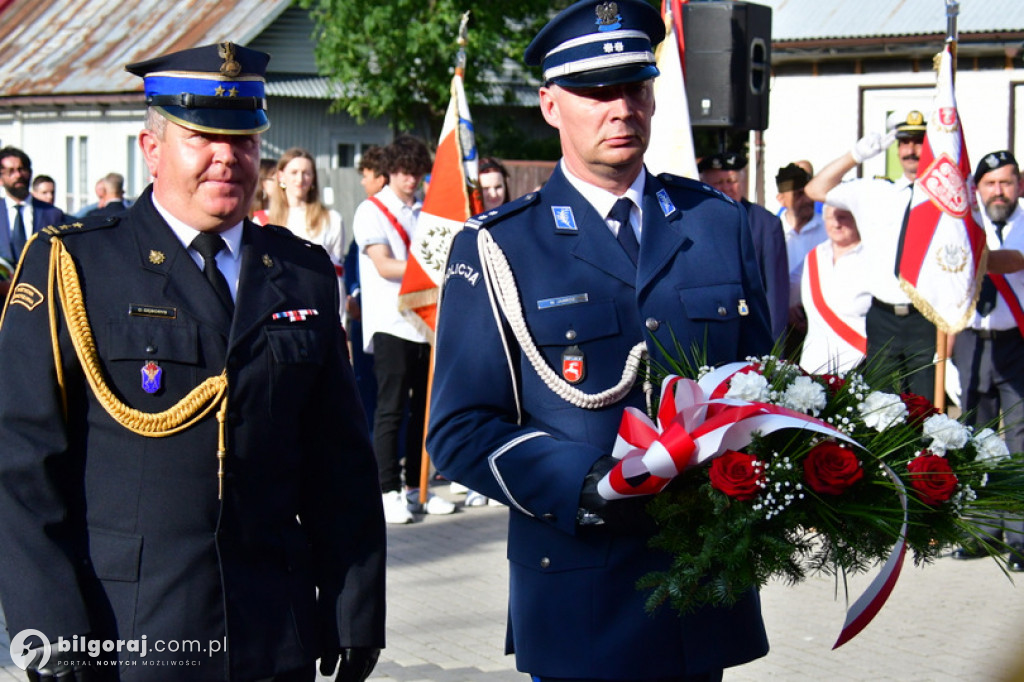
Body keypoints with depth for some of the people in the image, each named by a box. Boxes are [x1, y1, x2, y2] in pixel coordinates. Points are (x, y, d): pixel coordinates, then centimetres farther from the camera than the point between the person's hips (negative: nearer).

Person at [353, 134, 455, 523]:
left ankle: (417, 487, 15)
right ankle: (388, 491, -1)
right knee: (391, 409, -5)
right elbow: (384, 266, -10)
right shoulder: (371, 211, 0)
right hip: (391, 325, -6)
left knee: (425, 407, 7)